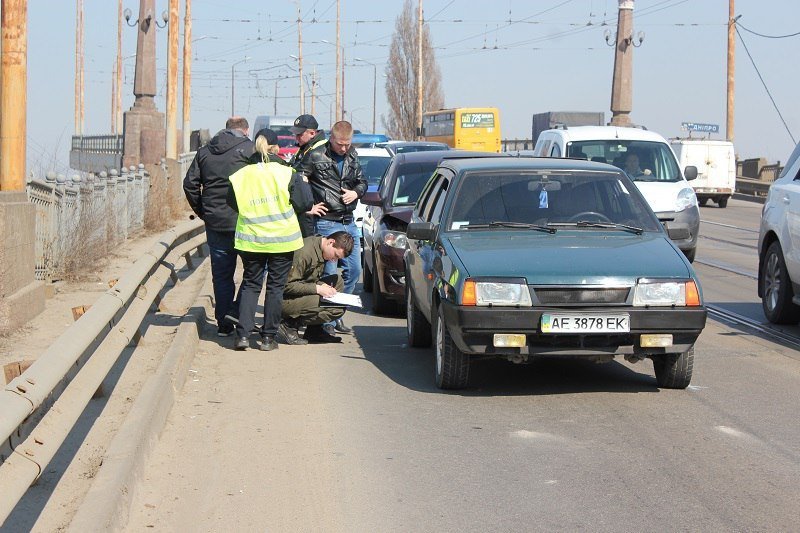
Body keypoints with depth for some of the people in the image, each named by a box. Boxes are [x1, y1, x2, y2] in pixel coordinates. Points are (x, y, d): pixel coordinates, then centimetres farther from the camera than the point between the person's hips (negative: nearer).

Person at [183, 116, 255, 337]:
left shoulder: (204, 151, 10)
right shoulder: (249, 148, -5)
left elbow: (190, 184, 9)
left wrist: (202, 212, 15)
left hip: (215, 222, 4)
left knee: (221, 275, 10)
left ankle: (224, 323, 11)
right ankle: (237, 310, 0)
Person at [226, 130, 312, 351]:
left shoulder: (240, 176, -3)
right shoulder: (287, 174, -10)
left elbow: (233, 205, 9)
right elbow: (303, 204, -5)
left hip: (250, 240, 2)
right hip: (282, 240, -2)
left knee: (250, 284, 13)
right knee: (275, 286, 8)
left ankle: (243, 334, 2)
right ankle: (268, 337, 9)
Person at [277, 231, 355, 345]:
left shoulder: (321, 251, 8)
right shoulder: (304, 252, -23)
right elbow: (288, 285, -24)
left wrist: (322, 285, -4)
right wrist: (318, 289, -24)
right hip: (286, 300, -10)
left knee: (338, 281, 7)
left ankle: (314, 331, 6)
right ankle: (290, 326, -9)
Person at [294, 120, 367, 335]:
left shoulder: (352, 156, 10)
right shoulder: (315, 156, -9)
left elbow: (362, 181, 21)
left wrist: (356, 192, 0)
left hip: (349, 222, 7)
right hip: (326, 222, -7)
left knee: (354, 269, 8)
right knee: (329, 272, -6)